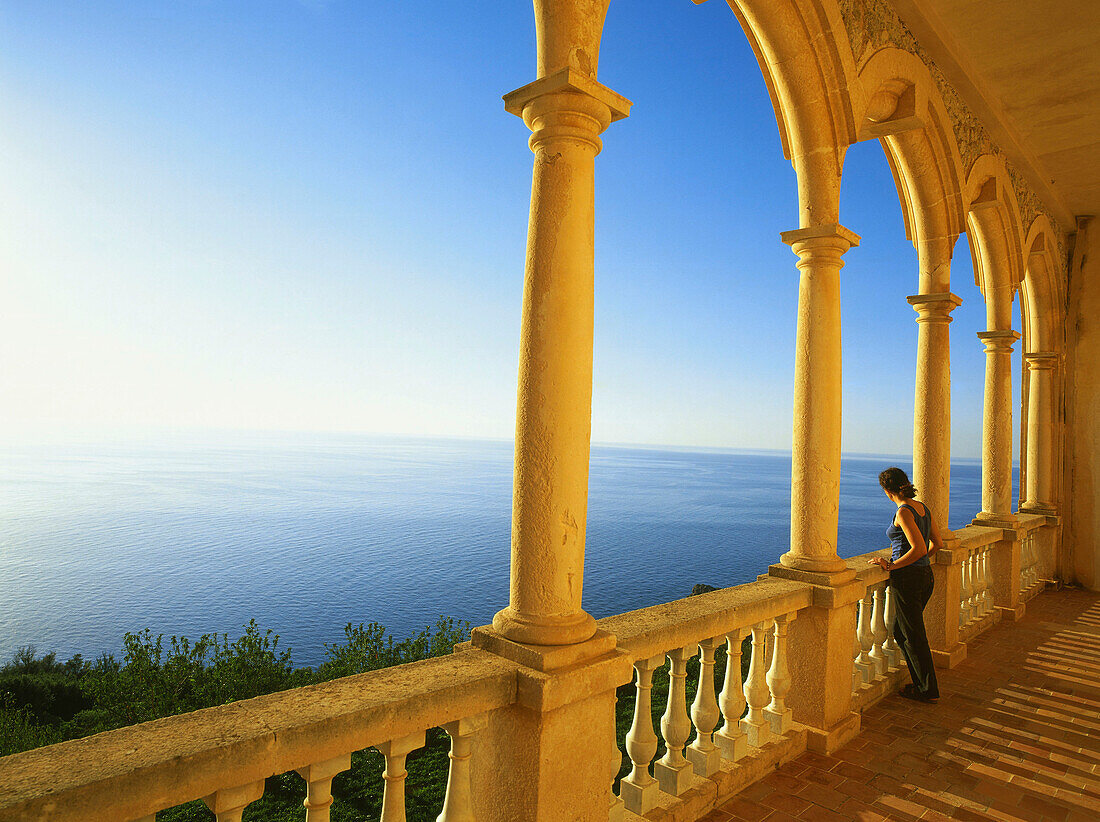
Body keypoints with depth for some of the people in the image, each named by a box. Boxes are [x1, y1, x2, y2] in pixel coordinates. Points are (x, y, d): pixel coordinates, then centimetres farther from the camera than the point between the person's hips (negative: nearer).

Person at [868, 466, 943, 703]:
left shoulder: (903, 512, -18)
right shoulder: (922, 506, 8)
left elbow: (919, 549, -25)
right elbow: (937, 544, 14)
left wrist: (891, 565, -16)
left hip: (907, 578, -9)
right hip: (925, 575, 9)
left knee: (913, 636, 5)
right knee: (900, 632, 19)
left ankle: (929, 690, 16)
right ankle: (922, 682, 26)